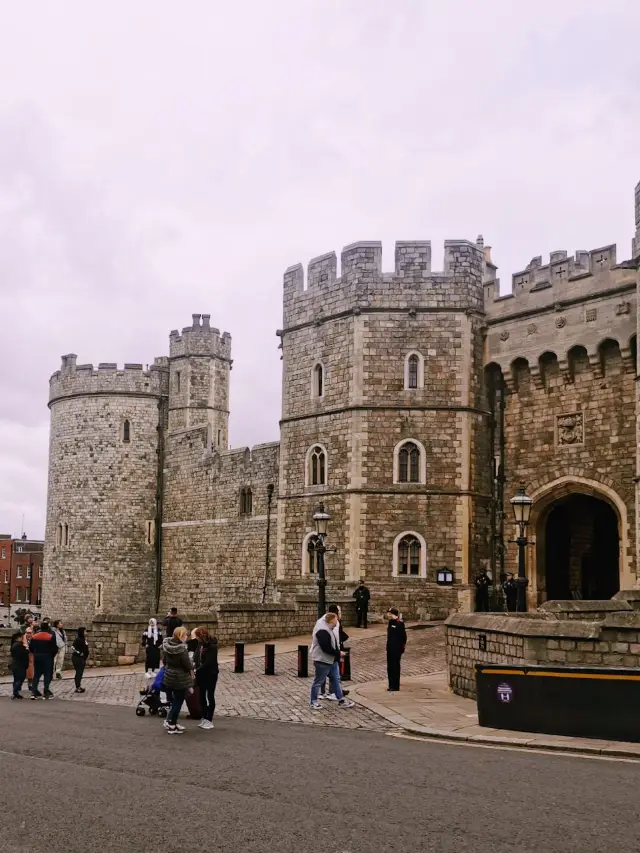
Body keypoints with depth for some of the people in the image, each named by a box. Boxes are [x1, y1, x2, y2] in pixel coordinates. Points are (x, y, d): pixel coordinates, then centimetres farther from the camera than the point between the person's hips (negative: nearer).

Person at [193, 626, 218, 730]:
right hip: (201, 674, 7)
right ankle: (204, 717, 25)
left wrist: (197, 669, -24)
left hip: (210, 674, -7)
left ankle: (209, 720, 13)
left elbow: (208, 662, -24)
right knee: (202, 696, 13)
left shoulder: (212, 646, -21)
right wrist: (194, 663, -13)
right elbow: (196, 654, 7)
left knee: (210, 696, 4)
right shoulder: (200, 644, -1)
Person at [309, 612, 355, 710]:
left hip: (332, 660, 10)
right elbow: (326, 648, -29)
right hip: (322, 661, -10)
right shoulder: (322, 631, -28)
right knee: (318, 681, 4)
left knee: (336, 679, 14)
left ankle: (341, 701, 21)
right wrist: (339, 653, -18)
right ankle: (313, 702, 16)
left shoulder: (330, 628, 6)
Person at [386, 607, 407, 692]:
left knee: (395, 667, -1)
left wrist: (402, 649, -14)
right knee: (390, 667, 12)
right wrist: (388, 646, 17)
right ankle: (391, 685, 21)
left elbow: (403, 637, -14)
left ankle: (395, 686, 6)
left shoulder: (399, 623, -15)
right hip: (390, 649, 8)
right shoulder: (391, 622, 10)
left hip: (397, 650, -8)